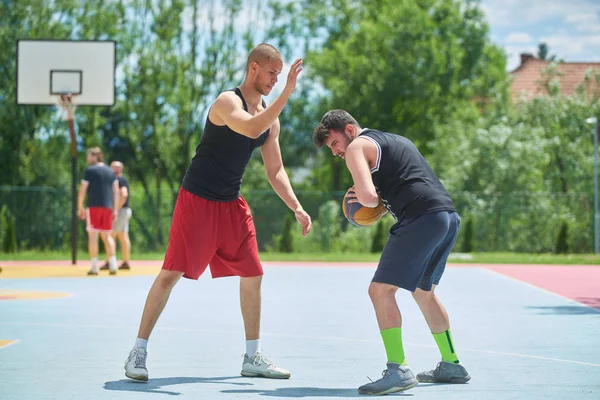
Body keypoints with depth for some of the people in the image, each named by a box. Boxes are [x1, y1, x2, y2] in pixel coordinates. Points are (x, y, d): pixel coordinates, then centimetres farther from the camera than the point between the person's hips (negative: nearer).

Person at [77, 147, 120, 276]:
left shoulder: (90, 170, -2)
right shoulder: (110, 171, 14)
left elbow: (82, 190, -5)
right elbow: (116, 191, 11)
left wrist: (80, 207, 1)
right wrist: (115, 209, 12)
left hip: (94, 206, -5)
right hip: (108, 207, 5)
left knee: (93, 235, -1)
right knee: (107, 236, 11)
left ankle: (94, 267, -5)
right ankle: (113, 264, 1)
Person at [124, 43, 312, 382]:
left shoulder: (270, 117, 8)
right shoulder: (228, 101, -15)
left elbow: (275, 171, 12)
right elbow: (251, 129, -36)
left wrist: (296, 208, 1)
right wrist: (287, 94, -38)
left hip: (232, 204, 7)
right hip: (197, 201, -7)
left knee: (252, 275, 5)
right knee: (171, 274, -7)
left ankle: (253, 357, 15)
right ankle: (139, 352, 2)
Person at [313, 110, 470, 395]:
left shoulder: (357, 146, 2)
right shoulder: (397, 140, 29)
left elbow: (368, 196, -14)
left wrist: (371, 200, 9)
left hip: (422, 219, -9)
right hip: (449, 215, 9)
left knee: (381, 290, -7)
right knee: (423, 291, 24)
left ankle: (398, 370, -16)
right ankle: (451, 366, 30)